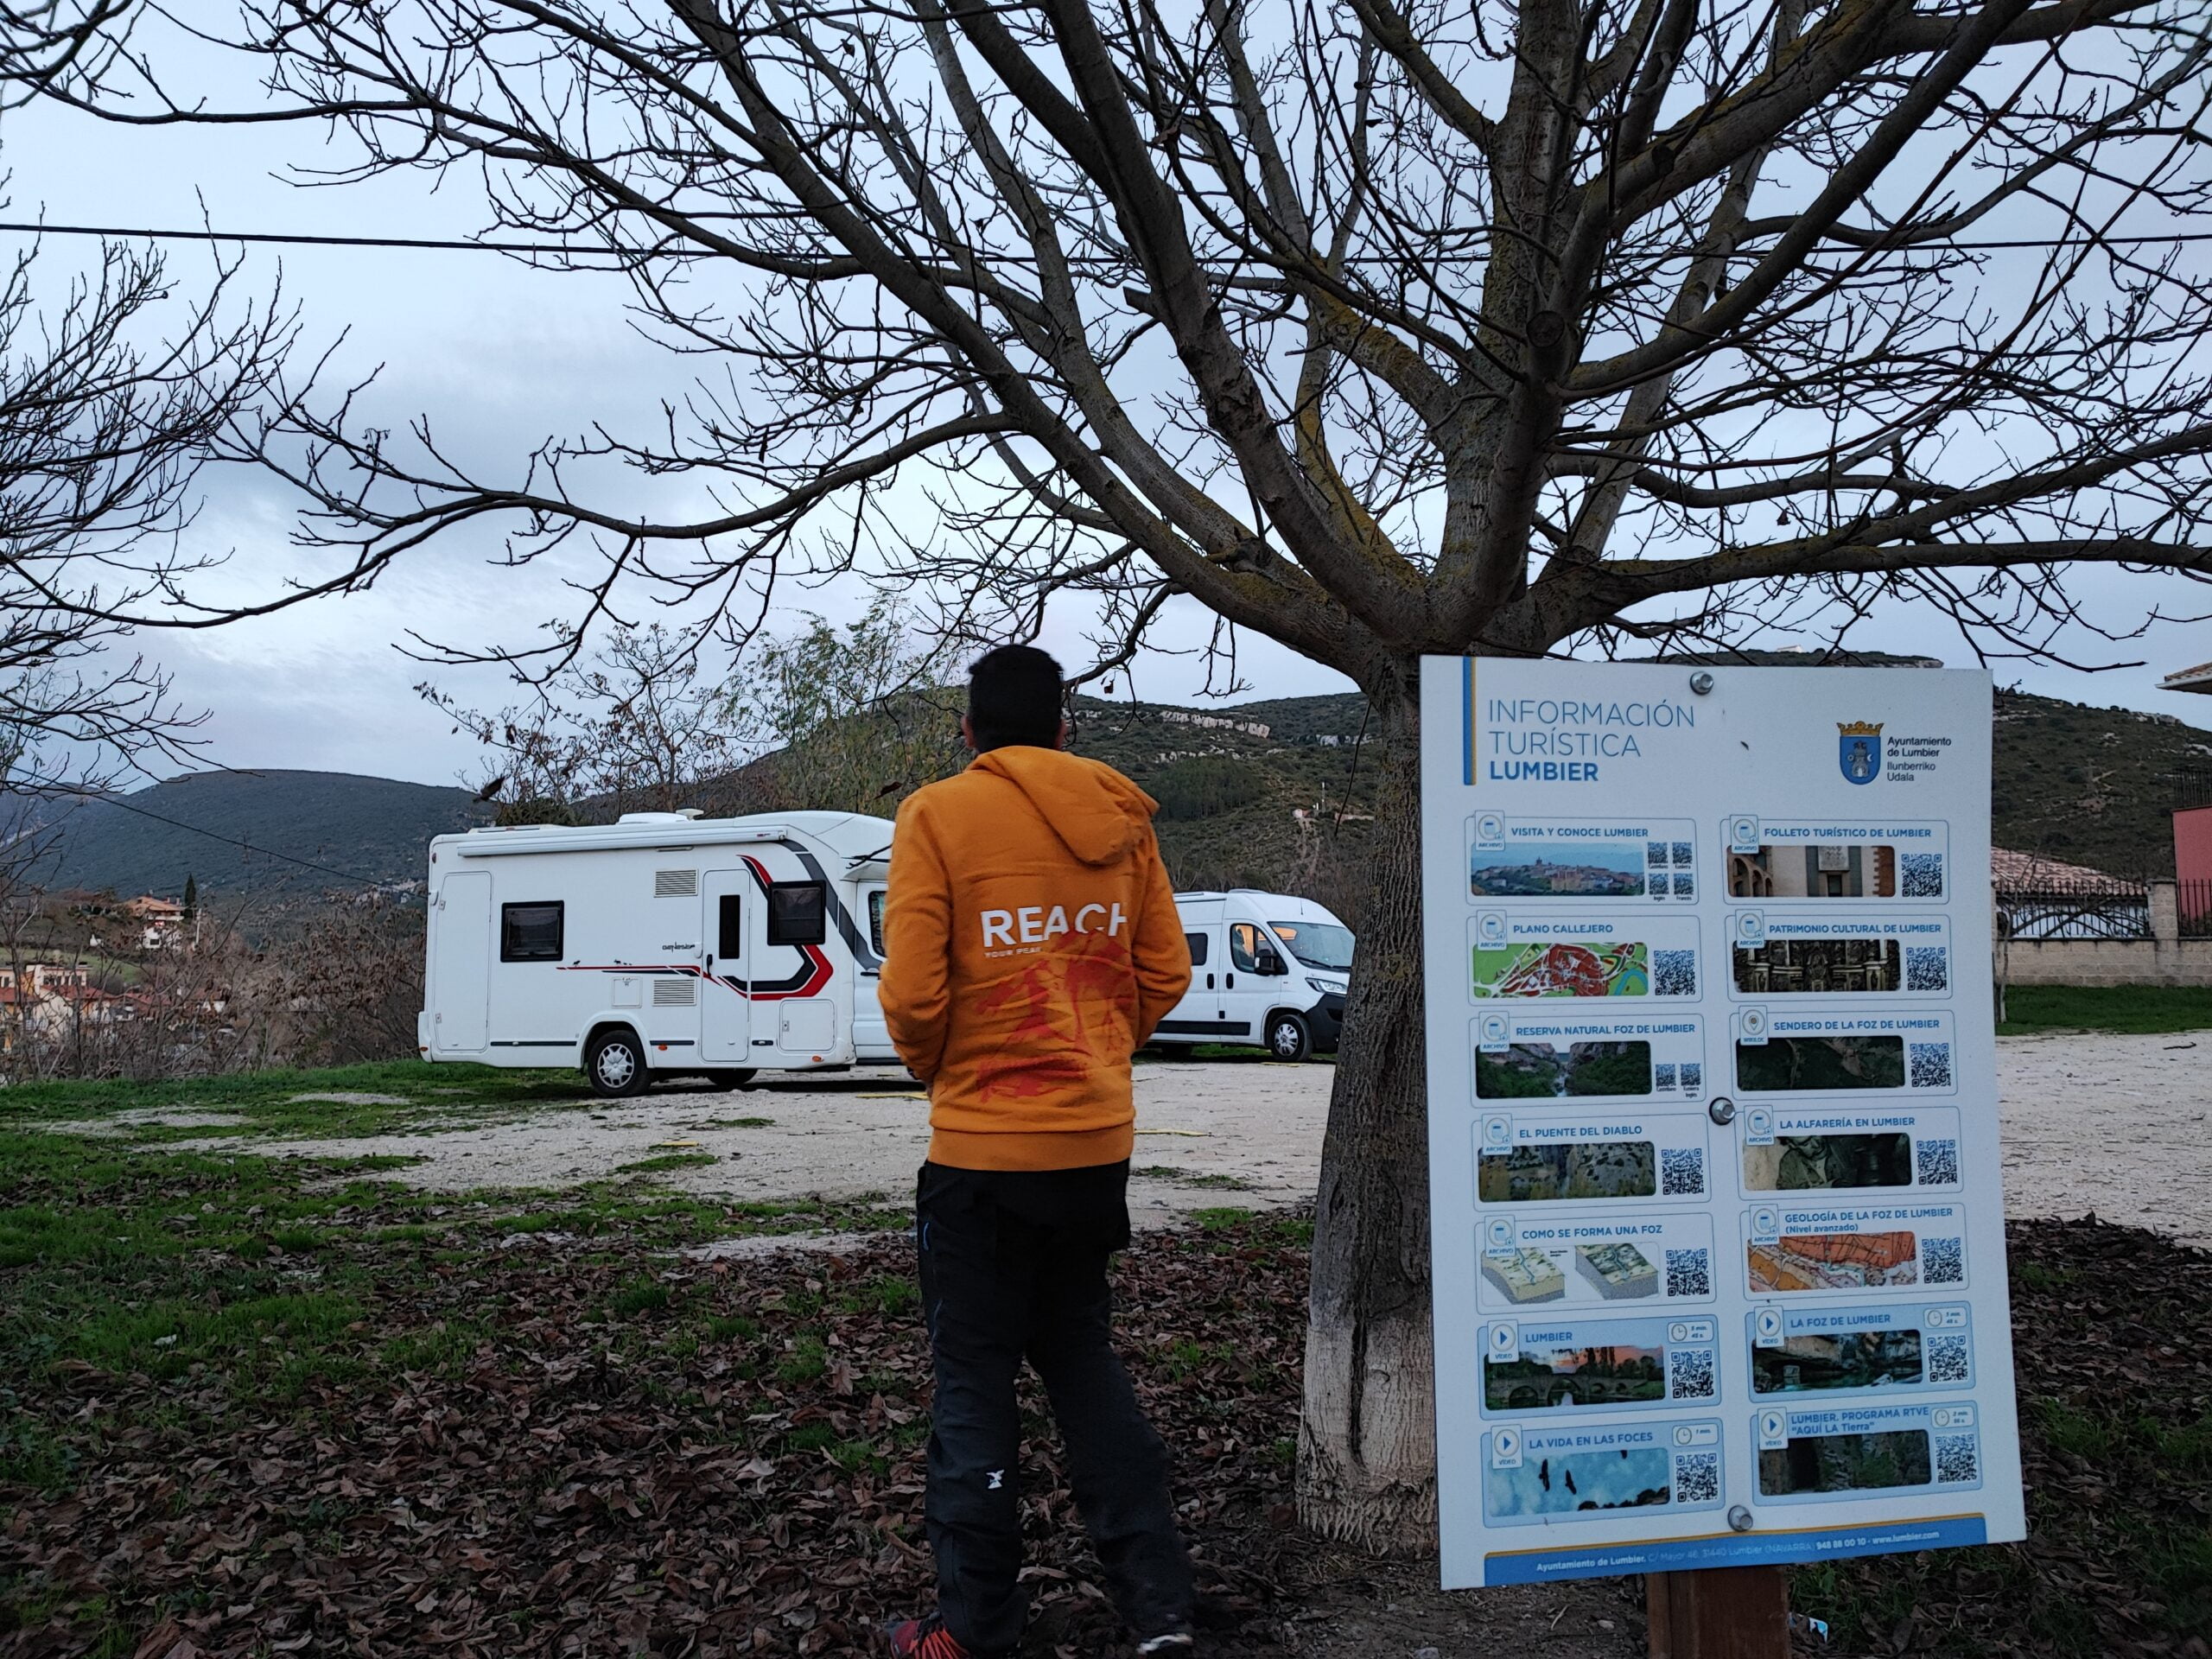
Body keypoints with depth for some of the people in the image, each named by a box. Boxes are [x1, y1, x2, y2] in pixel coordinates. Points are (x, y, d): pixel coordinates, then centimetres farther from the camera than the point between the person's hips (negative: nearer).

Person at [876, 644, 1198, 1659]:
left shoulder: (938, 816, -8)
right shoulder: (1120, 818, 5)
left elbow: (912, 994, -13)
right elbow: (1165, 973, 4)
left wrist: (937, 1071, 5)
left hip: (982, 1147, -5)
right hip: (1098, 1140, 5)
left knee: (973, 1382, 9)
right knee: (1083, 1359, 19)